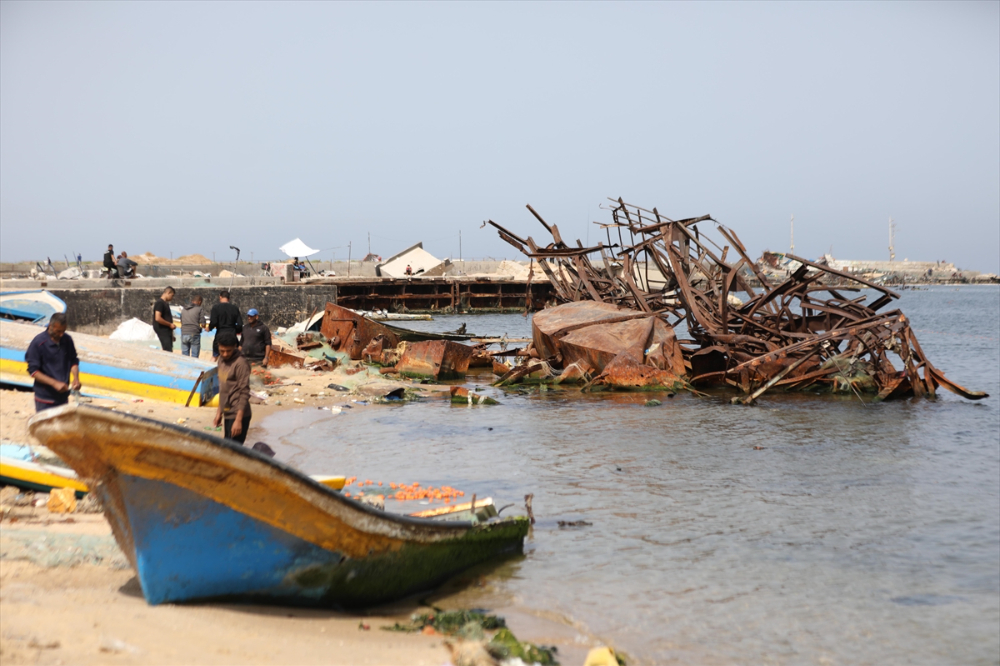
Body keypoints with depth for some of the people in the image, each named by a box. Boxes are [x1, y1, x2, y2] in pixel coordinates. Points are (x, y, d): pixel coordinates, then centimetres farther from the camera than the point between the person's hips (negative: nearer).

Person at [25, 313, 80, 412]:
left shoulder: (67, 340, 2)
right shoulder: (38, 343, -13)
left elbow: (73, 361, 12)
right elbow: (33, 371, -14)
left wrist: (76, 378, -9)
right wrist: (55, 383, -23)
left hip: (63, 396, 5)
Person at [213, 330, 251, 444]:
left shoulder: (241, 364, -17)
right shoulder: (221, 360, 10)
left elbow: (244, 394, -19)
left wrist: (238, 420, -22)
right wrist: (219, 412, 20)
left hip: (238, 415, -9)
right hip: (228, 414, 9)